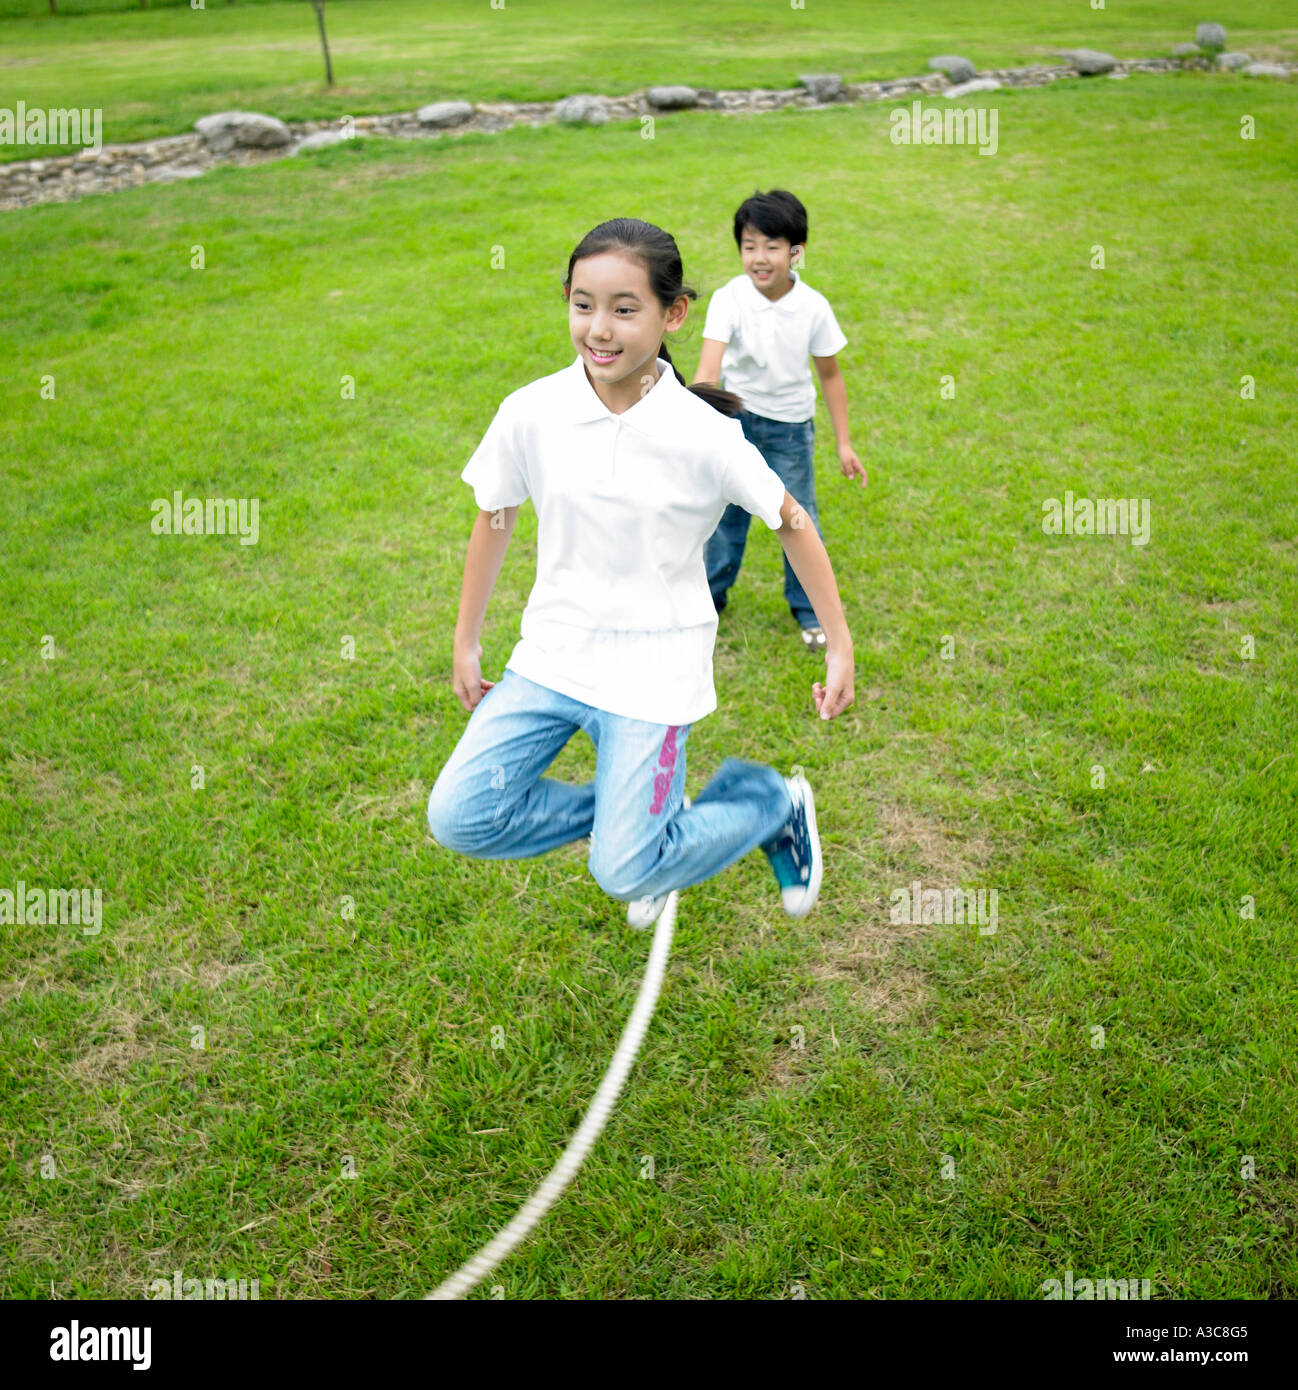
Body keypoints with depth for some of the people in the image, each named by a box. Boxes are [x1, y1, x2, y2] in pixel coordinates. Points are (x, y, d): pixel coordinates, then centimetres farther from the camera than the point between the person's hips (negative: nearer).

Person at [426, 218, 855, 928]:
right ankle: (637, 816, 16)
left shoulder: (704, 436, -16)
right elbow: (493, 521, 7)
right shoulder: (531, 413, -9)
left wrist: (840, 648, -1)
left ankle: (776, 804, 22)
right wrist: (466, 642, 13)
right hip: (551, 654, 4)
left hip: (652, 672, -3)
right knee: (459, 817, -5)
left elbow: (793, 527, -3)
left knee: (626, 871, -6)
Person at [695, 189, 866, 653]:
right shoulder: (728, 299, -18)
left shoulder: (813, 307, -14)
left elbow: (830, 375, -3)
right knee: (726, 511, 12)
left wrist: (843, 443, -1)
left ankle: (809, 609, 25)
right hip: (735, 417, 0)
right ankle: (711, 593, 35)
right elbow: (709, 365, -30)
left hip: (790, 426, 0)